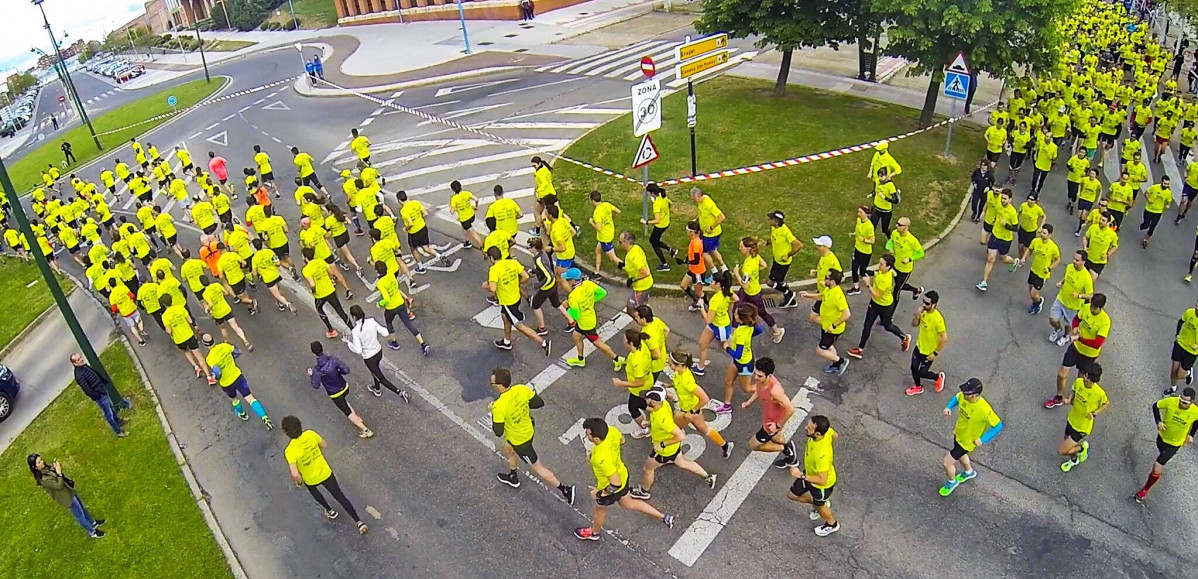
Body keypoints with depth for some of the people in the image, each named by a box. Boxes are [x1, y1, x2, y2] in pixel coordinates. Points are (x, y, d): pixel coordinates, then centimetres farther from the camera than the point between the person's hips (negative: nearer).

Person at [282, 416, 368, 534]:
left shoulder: (289, 451, -31)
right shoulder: (310, 435, -19)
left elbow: (295, 474, -34)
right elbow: (324, 445, -1)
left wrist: (298, 482, -13)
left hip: (310, 480, -2)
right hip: (326, 473, 2)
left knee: (313, 490, 36)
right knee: (340, 497, 15)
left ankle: (329, 511, 52)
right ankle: (359, 522, 16)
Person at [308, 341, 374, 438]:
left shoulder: (316, 370, -28)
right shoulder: (333, 359, -19)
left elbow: (316, 386, -15)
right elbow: (346, 370, -16)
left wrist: (311, 375, 1)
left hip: (335, 394, -5)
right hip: (345, 387, 5)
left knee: (348, 412, 12)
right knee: (344, 401, 36)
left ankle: (365, 430, 17)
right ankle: (358, 419, 43)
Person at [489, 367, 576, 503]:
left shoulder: (499, 406, -36)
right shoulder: (522, 389, -20)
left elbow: (498, 432, -24)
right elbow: (540, 403, -7)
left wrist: (493, 412, -11)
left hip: (519, 441, -7)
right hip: (528, 430, 7)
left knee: (537, 468, 12)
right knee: (508, 451, 34)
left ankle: (565, 489, 21)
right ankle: (513, 478, 58)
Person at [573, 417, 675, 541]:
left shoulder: (601, 458, -45)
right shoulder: (612, 431, -25)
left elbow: (616, 484, -35)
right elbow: (622, 440, 1)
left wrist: (600, 493, -19)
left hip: (609, 488, -6)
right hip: (622, 474, 6)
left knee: (600, 510, 27)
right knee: (628, 503, 33)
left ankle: (594, 533, 59)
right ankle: (664, 517, 39)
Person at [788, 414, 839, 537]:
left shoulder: (821, 455, -46)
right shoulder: (826, 430, -25)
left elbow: (822, 480, -36)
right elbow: (835, 436, -1)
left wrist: (801, 476, -33)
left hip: (822, 484, -7)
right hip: (810, 471, 7)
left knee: (819, 505, 25)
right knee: (792, 495, 22)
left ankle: (832, 524, 57)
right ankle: (818, 502, 47)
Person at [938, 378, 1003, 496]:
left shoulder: (984, 410, -39)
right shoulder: (963, 396, -22)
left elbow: (998, 426, -25)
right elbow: (956, 398, 3)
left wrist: (983, 439, -28)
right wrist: (948, 407, -16)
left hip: (968, 442, -6)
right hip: (958, 434, 6)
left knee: (947, 462, 2)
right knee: (960, 455, 33)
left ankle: (952, 482, 34)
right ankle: (969, 472, 65)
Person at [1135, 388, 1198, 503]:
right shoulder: (1171, 401, -25)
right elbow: (1155, 406, -6)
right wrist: (1158, 422, -19)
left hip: (1174, 444, -2)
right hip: (1162, 436, 2)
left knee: (1157, 468, -6)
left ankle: (1144, 490, 10)